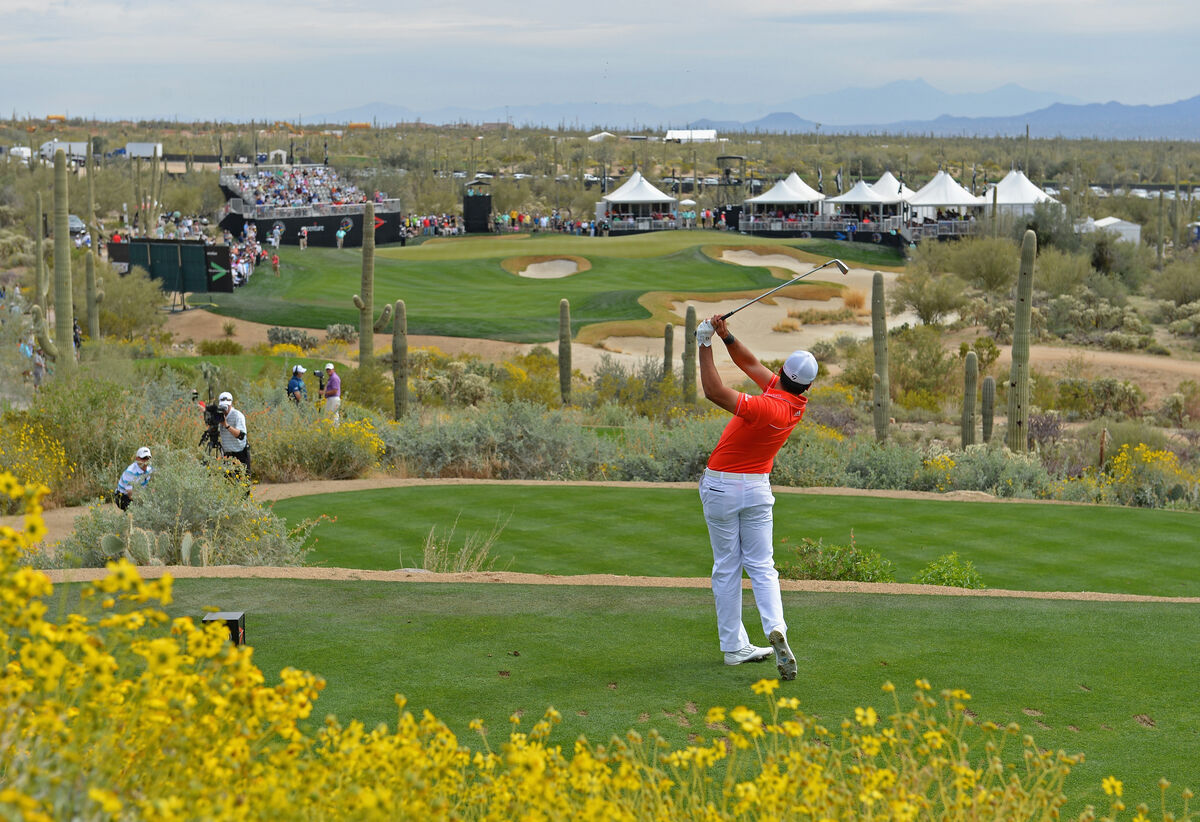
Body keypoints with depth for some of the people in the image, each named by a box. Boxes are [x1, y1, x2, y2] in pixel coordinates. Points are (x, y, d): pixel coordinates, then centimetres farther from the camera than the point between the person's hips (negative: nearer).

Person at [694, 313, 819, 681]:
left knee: (726, 568, 5)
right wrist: (726, 336, -12)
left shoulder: (767, 408, -27)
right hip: (757, 487, 5)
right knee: (761, 566, 5)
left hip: (720, 486, -5)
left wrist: (705, 344, -27)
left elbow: (714, 391, -32)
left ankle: (734, 646, 6)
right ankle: (775, 627, -21)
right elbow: (751, 364, 1)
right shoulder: (796, 404, -5)